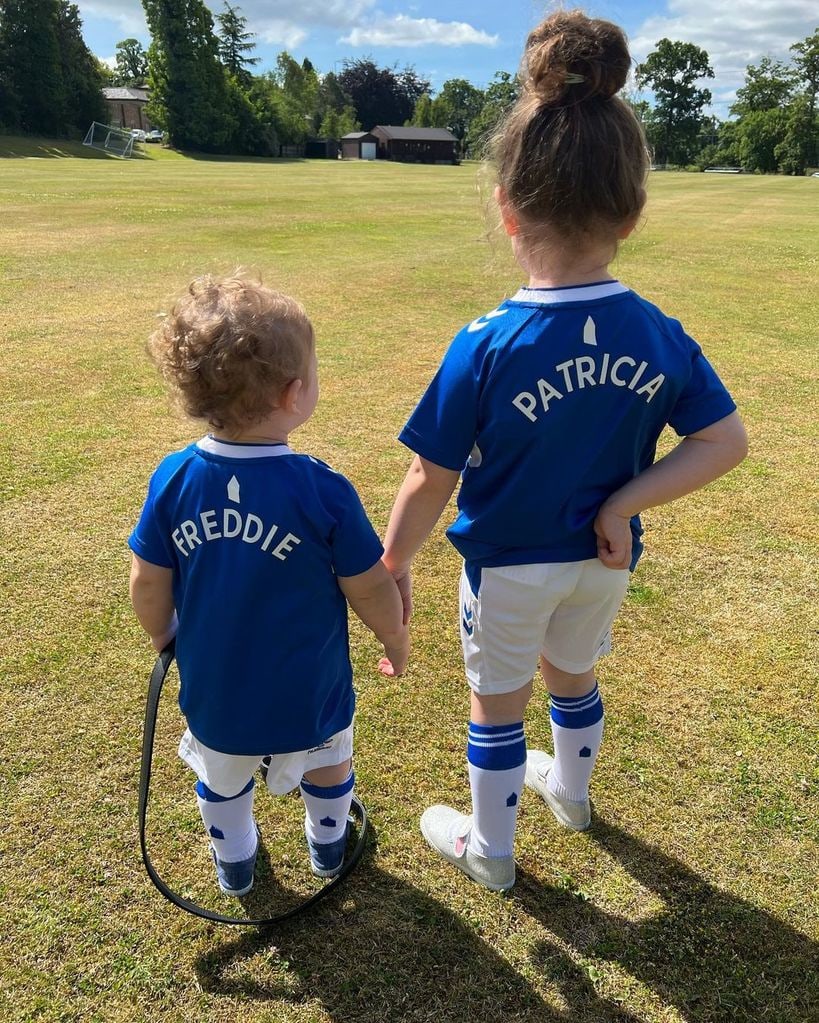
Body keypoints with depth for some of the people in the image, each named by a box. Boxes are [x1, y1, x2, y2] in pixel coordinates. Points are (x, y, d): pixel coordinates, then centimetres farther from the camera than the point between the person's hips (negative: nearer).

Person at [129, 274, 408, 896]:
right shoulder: (323, 491, -27)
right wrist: (396, 637, 4)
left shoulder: (174, 480, -18)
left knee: (222, 780, 30)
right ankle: (329, 848, 56)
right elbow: (371, 590, -17)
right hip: (309, 693, -2)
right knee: (328, 768, 30)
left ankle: (234, 866, 55)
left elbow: (148, 585, -7)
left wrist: (163, 637, 13)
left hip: (212, 690, 3)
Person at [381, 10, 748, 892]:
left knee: (496, 709, 18)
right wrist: (624, 501, -10)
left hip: (508, 564, -4)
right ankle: (570, 789, 57)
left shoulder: (484, 346, -27)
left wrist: (392, 567, -5)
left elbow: (430, 484, -20)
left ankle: (489, 851, 41)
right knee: (573, 677, 30)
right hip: (601, 558, 4)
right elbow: (726, 441, -7)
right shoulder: (661, 337, -14)